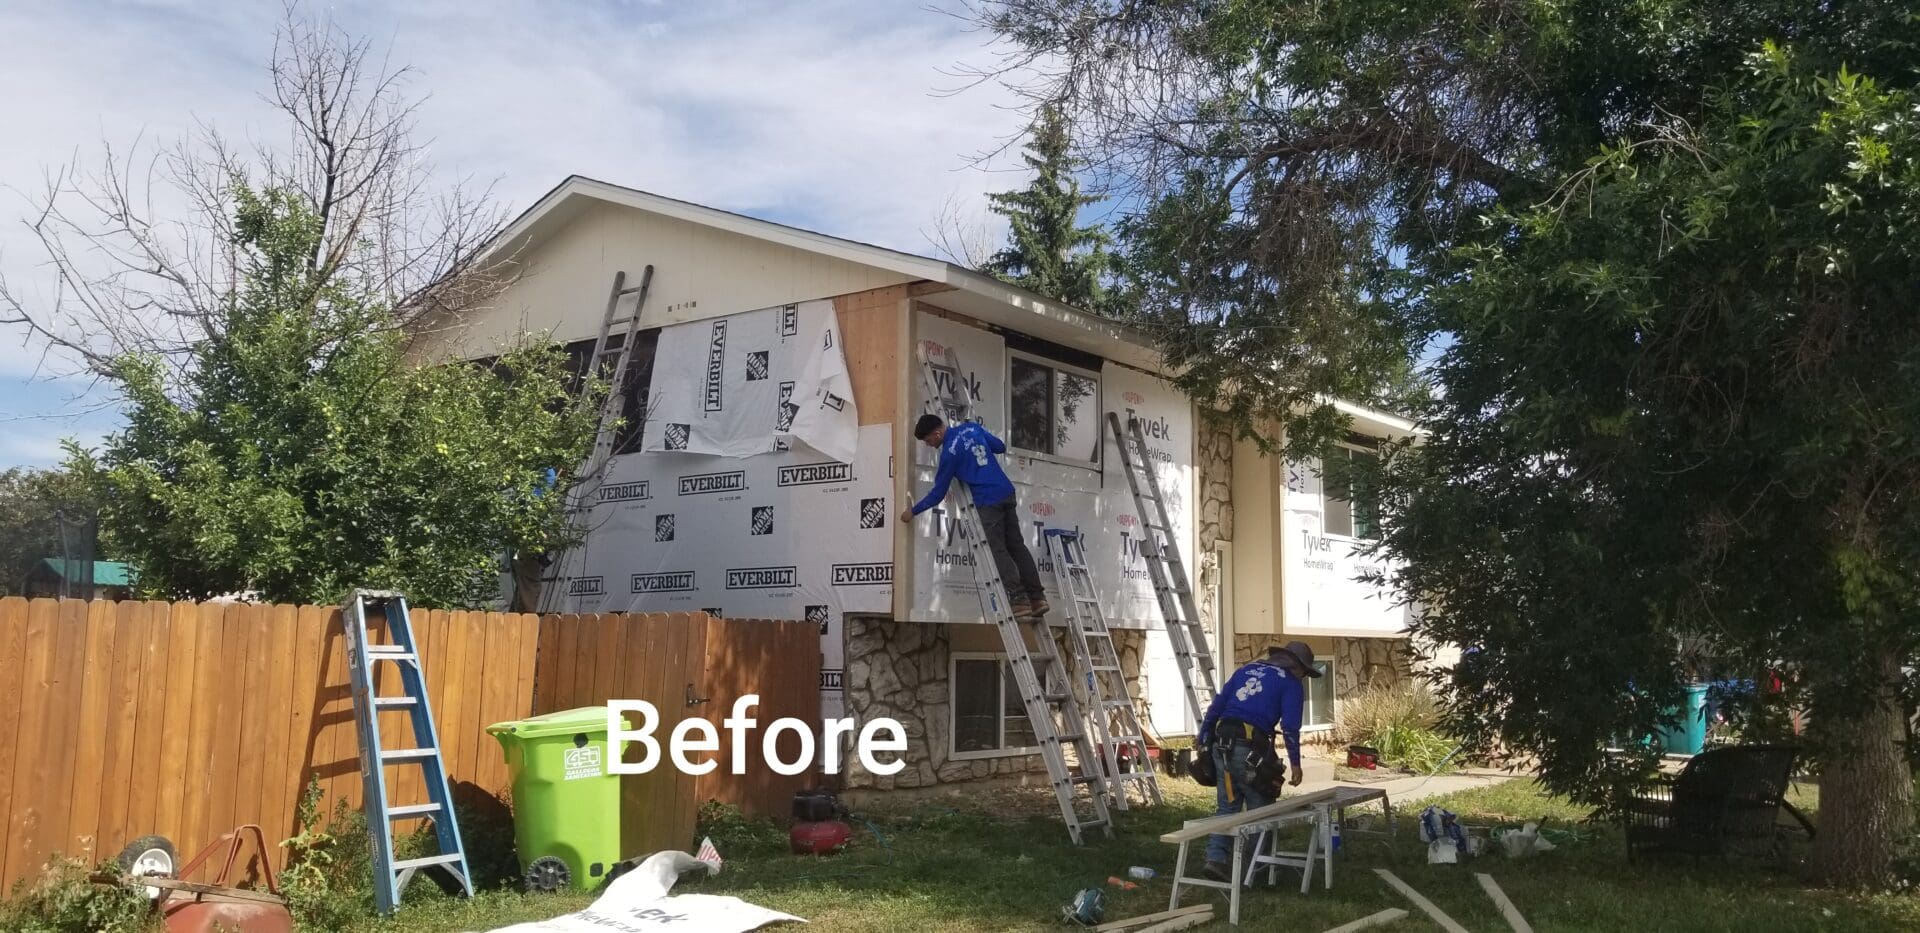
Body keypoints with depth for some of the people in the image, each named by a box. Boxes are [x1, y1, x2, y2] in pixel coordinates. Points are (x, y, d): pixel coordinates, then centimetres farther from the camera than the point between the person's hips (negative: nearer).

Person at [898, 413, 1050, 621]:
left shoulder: (949, 452, -12)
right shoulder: (971, 427, 7)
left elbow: (938, 493, -5)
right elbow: (1001, 447, 19)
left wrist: (913, 511, 6)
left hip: (988, 501, -7)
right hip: (1007, 492, 8)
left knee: (998, 551, -1)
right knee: (1017, 546, 11)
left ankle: (1019, 599, -7)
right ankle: (1037, 597, 10)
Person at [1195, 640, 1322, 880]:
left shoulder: (1246, 670, 21)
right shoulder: (1291, 683, 5)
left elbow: (1216, 705, 18)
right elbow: (1290, 727, -5)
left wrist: (1203, 738, 21)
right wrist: (1295, 764, 0)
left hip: (1222, 745, 5)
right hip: (1251, 750, -5)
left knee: (1227, 806, 11)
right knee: (1259, 809, 8)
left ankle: (1216, 858, 0)